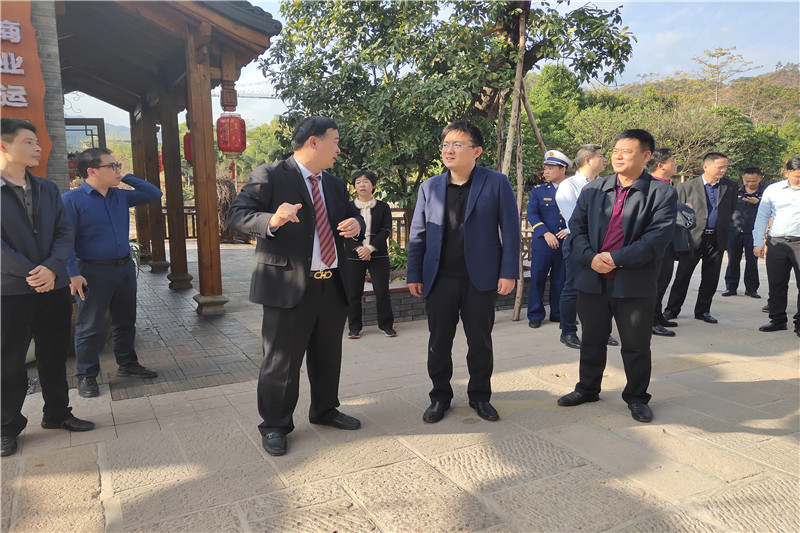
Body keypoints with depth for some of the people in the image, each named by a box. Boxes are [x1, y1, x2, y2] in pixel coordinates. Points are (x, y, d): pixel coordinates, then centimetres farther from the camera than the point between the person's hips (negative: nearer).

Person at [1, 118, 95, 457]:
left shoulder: (47, 190, 10)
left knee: (54, 357, 14)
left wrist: (52, 269, -12)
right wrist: (29, 274, -16)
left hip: (54, 288, 5)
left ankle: (57, 413, 30)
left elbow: (65, 233, 3)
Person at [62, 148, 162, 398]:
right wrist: (73, 274, -19)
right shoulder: (72, 199, -10)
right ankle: (86, 376, 17)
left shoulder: (121, 196, 8)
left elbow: (154, 194, 17)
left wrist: (126, 178, 7)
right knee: (90, 327, 4)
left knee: (125, 320, 16)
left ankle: (127, 364, 31)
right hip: (93, 272, -6)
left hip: (125, 267, 6)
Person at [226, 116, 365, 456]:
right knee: (282, 361, 3)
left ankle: (325, 411, 38)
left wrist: (356, 225, -5)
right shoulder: (269, 176, -6)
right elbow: (236, 215, -13)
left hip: (333, 285, 7)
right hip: (289, 286, -7)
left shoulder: (334, 184, 15)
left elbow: (353, 216, 21)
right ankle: (275, 426, 22)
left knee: (328, 356, 18)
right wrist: (272, 220, -33)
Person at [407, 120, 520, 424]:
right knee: (439, 341, 9)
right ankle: (440, 397, 26)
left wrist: (508, 272, -9)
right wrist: (414, 275, 3)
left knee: (480, 341, 11)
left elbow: (510, 230, -3)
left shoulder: (496, 184, -2)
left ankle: (480, 396, 29)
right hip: (440, 279, 2)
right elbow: (417, 235, 8)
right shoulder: (429, 187, 7)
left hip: (481, 279, -2)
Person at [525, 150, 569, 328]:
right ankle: (535, 315, 10)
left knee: (560, 280, 8)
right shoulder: (538, 191, 6)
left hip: (565, 242, 1)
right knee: (537, 278, -1)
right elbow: (532, 214, -3)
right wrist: (546, 233, -15)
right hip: (542, 242, -1)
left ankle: (558, 314, 21)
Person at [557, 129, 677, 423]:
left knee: (636, 346, 9)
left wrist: (616, 259, -19)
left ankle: (637, 398, 28)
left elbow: (658, 237, -13)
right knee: (592, 341, 16)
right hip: (592, 279, 4)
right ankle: (587, 388, 34)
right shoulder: (593, 189, 9)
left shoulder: (662, 193, -4)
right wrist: (590, 257, -14)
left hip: (635, 283, -3)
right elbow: (576, 227, 4)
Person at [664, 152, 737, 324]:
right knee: (682, 276, 0)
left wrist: (724, 229, 9)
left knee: (711, 279, 9)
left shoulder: (730, 186, 7)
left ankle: (703, 310, 22)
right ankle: (672, 309, 11)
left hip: (717, 239, 3)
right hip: (693, 238, -3)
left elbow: (731, 210, 15)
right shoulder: (687, 186, -3)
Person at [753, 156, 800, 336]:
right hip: (776, 243, 2)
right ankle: (777, 320, 21)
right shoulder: (772, 190, 7)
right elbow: (762, 217, 10)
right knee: (776, 285, 8)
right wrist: (758, 243, 5)